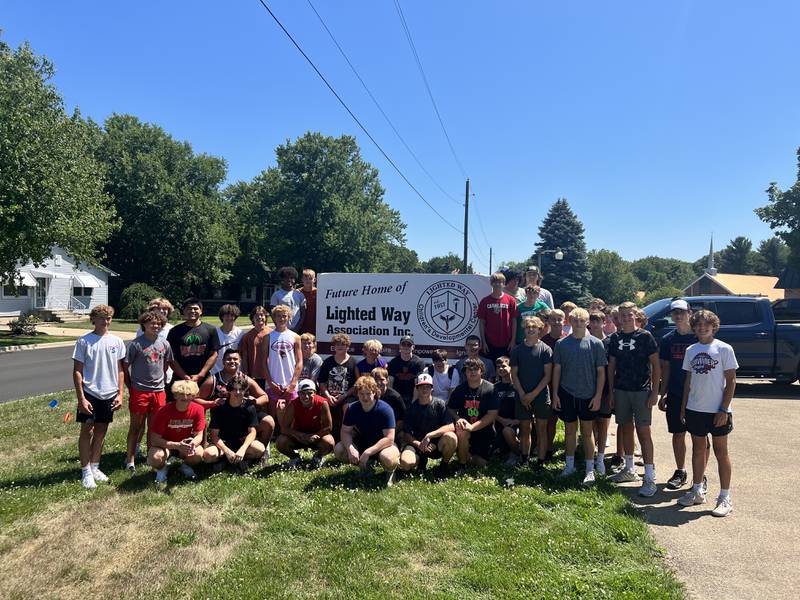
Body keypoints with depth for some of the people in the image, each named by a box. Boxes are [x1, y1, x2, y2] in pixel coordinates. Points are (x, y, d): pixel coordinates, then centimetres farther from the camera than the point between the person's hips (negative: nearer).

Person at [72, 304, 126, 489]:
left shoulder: (116, 341, 3)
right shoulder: (84, 341, -6)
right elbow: (77, 371, -6)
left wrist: (120, 394, 2)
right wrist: (81, 398, -11)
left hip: (109, 394, 3)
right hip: (90, 394, -3)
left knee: (101, 431, 13)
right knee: (87, 431, 3)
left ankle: (95, 467, 26)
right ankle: (86, 472, 13)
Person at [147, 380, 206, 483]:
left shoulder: (198, 410, -16)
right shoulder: (164, 411, -23)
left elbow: (199, 436, -12)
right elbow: (154, 439, -23)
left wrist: (193, 443, -37)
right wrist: (178, 445, -35)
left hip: (186, 444, 2)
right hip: (165, 444, -2)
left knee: (198, 454, -29)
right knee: (155, 457, -33)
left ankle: (186, 466, 7)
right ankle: (162, 468, 5)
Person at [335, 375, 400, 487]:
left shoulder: (385, 409, -24)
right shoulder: (352, 409, -10)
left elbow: (389, 439, -26)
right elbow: (345, 432, -7)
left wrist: (368, 452, -33)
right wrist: (350, 449, -28)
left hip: (383, 445, -5)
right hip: (362, 443, 5)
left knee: (388, 459, -39)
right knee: (338, 450, -18)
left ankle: (390, 471, 0)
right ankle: (363, 466, 8)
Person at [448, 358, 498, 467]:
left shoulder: (490, 389, -11)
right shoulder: (460, 389, -1)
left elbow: (492, 414, -15)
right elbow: (451, 409, 6)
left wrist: (472, 427, -23)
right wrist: (458, 418, -18)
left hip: (484, 430, 0)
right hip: (465, 426, 0)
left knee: (481, 462, -4)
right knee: (462, 432, -34)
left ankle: (468, 456, 33)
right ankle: (462, 463, -9)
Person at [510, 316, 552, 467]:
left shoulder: (545, 349, -2)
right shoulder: (517, 350, 5)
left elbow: (548, 375, -5)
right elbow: (514, 374, 4)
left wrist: (533, 394, -11)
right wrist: (522, 394, -6)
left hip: (541, 396, -2)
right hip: (523, 397, 2)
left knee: (541, 430, 4)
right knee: (524, 429, 9)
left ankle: (540, 462, 10)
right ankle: (523, 461, 19)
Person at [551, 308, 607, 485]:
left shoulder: (595, 344, -4)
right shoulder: (561, 344, 0)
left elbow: (601, 372, -2)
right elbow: (557, 370, 4)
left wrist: (598, 395, -7)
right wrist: (555, 394, 1)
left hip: (588, 396, -2)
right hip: (566, 394, 2)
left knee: (587, 433, 7)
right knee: (569, 430, 13)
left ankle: (590, 470, 15)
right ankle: (570, 465, 27)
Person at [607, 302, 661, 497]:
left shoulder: (645, 336, -4)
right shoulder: (615, 338, 7)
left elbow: (655, 365, -5)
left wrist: (655, 392, -10)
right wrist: (611, 391, 8)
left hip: (641, 391, -4)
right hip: (621, 391, 5)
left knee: (643, 431, -6)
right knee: (626, 428, 14)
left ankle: (650, 477, -2)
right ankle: (630, 469, 28)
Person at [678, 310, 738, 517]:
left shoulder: (724, 349, -6)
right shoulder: (691, 350, 7)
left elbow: (731, 381, -8)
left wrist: (724, 409, -13)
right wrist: (683, 407, 8)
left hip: (717, 410, -4)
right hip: (695, 409, 5)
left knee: (721, 452, 4)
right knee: (698, 450, 14)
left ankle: (725, 498, 14)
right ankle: (697, 491, 26)